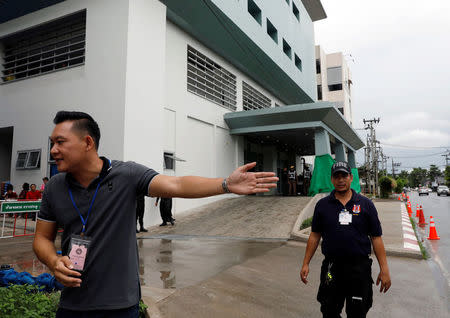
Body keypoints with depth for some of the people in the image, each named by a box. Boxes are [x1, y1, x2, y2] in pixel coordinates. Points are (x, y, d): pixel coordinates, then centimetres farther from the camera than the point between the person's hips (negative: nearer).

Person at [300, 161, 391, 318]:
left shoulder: (365, 204, 1)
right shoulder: (322, 204, 3)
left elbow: (376, 238, 1)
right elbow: (315, 235, 6)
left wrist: (384, 269, -4)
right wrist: (305, 264, 4)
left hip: (359, 268, -1)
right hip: (331, 268, 1)